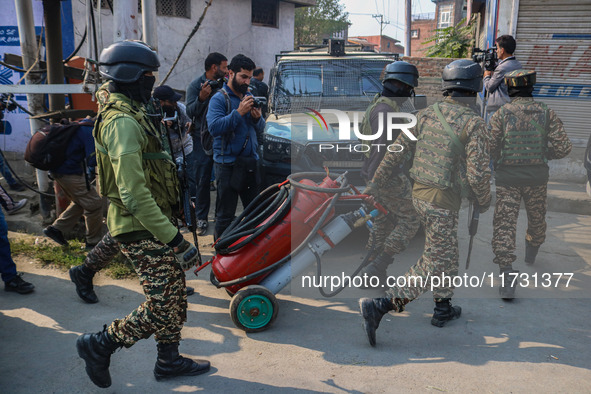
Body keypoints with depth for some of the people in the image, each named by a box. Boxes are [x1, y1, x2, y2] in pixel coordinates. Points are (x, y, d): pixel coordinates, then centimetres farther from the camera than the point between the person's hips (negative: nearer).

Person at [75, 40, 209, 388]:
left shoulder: (130, 114, 14)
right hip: (143, 232, -10)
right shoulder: (123, 122, -20)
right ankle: (98, 346, 18)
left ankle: (169, 361, 31)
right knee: (162, 308, -2)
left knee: (176, 295, 16)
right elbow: (134, 194, -27)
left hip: (154, 224, 10)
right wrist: (173, 238, -25)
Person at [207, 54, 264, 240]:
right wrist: (239, 112, -23)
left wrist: (258, 118, -7)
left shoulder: (249, 97, 14)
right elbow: (214, 127, -21)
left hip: (250, 162, 7)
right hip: (228, 164, -6)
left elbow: (260, 129, 15)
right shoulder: (219, 99, -6)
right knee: (225, 215, 1)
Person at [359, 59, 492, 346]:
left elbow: (398, 149, 6)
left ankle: (443, 310, 37)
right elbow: (478, 173, -15)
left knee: (447, 254, 24)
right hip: (443, 204, -7)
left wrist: (375, 180, 16)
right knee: (432, 266, 0)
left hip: (419, 194, 7)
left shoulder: (427, 114, 3)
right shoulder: (473, 123, -14)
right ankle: (379, 307, -10)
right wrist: (484, 201, 5)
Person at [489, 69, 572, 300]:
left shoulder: (501, 114, -8)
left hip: (507, 177, -2)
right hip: (537, 177, 3)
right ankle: (531, 255, 49)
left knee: (504, 223, -1)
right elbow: (563, 148, -6)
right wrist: (543, 154, 12)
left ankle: (507, 272, -11)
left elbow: (488, 148, -10)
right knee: (537, 218, 25)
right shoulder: (546, 113, -3)